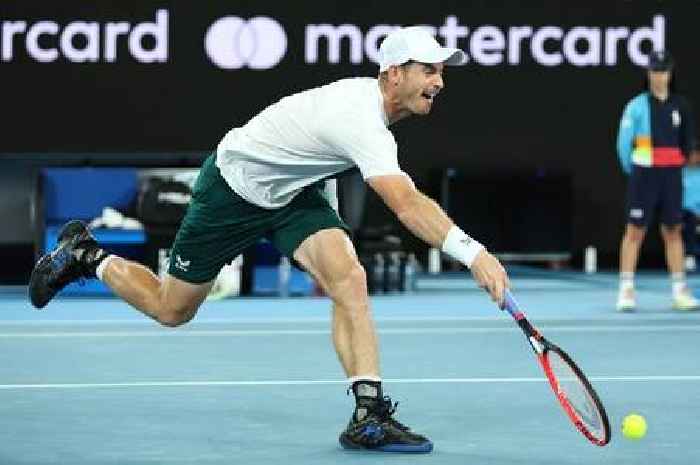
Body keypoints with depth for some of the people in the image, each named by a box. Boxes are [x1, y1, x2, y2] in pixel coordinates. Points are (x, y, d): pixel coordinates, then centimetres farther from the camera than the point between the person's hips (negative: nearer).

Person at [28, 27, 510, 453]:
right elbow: (407, 203, -50)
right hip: (232, 186, -8)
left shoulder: (372, 93, -7)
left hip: (291, 191, 8)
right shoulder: (361, 120, -37)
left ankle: (369, 415, -20)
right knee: (171, 310, 9)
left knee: (349, 279, -18)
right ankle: (86, 256, 34)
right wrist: (473, 253, -57)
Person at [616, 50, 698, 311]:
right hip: (643, 175, -3)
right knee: (635, 231, -3)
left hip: (671, 177, 3)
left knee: (673, 231, 5)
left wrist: (676, 166, 12)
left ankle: (679, 290, 8)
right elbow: (624, 142, 0)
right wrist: (634, 171, 6)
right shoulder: (637, 106, -3)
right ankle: (626, 290, -1)